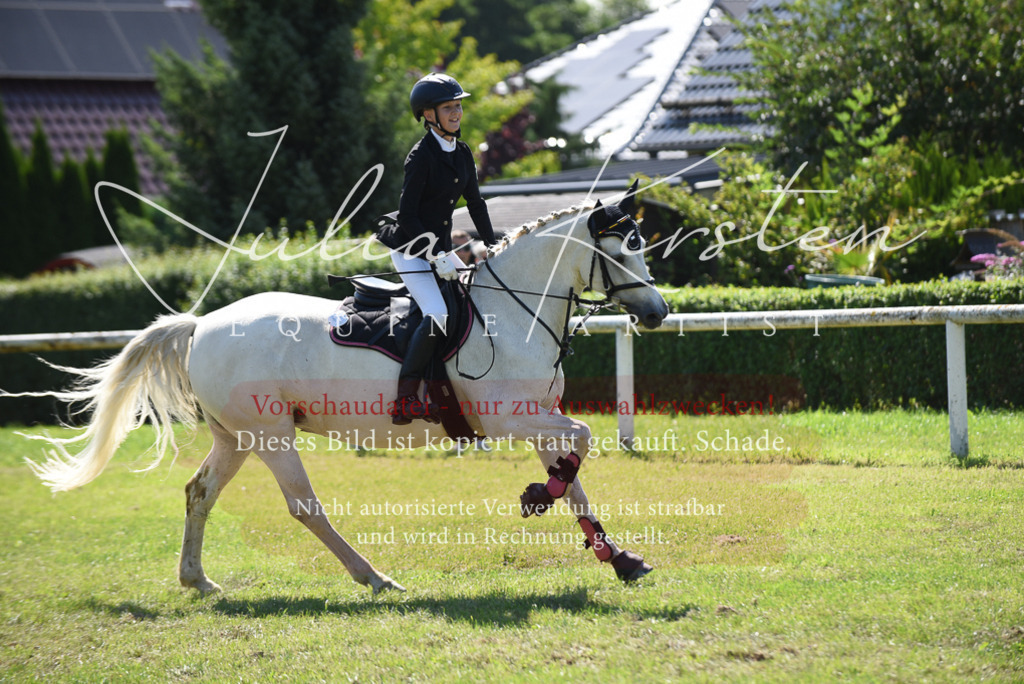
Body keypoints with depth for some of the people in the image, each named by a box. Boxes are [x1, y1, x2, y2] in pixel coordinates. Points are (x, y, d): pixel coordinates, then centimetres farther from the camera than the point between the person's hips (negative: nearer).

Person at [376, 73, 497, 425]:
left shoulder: (462, 153, 7)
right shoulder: (421, 156, -16)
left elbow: (475, 204, 16)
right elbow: (407, 215, -18)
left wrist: (494, 248, 10)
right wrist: (435, 256, -21)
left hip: (440, 247, 9)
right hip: (411, 248, -9)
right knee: (437, 315, -26)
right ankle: (405, 400, -28)